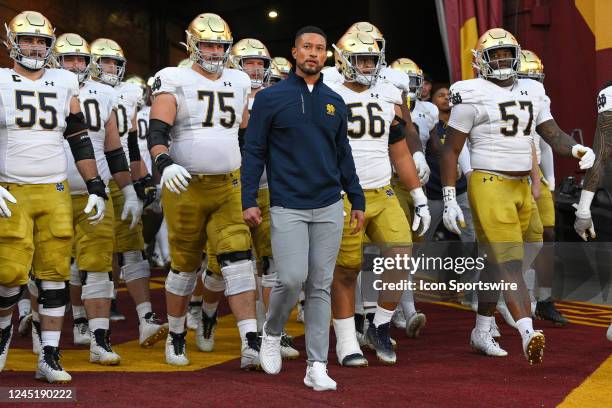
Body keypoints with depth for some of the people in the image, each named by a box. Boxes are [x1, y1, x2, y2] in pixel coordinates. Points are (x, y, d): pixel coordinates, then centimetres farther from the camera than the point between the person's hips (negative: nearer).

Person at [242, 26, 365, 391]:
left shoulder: (335, 103, 12)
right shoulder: (271, 98, 0)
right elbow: (254, 152, 0)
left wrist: (358, 200, 15)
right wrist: (249, 201, -7)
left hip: (329, 208, 4)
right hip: (288, 207, -3)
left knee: (321, 287, 4)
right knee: (292, 279, -13)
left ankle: (317, 366, 8)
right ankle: (272, 333, 18)